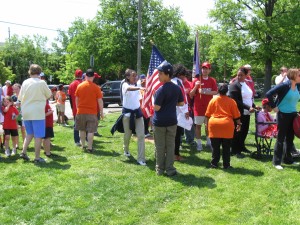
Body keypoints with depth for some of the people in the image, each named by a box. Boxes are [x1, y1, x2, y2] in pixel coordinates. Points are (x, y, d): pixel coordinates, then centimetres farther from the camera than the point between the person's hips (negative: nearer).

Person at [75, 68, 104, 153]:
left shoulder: (79, 86, 1)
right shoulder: (96, 87, -7)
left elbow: (76, 99, 9)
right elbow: (100, 101, -6)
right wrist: (101, 112, 3)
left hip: (81, 112, 3)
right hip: (92, 112, -3)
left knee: (82, 130, 16)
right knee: (91, 131, 1)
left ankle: (83, 146, 23)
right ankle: (90, 148, 1)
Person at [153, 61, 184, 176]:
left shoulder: (161, 89, -18)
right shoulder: (177, 88, 1)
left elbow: (156, 108, -18)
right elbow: (181, 103, 12)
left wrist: (155, 101, 0)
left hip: (159, 121, -5)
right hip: (172, 120, 5)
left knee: (160, 147, 8)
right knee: (170, 146, 11)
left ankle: (160, 169, 17)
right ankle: (170, 169, 14)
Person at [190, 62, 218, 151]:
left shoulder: (212, 81, 4)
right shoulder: (196, 80, -1)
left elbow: (215, 92, -9)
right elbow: (191, 94, -2)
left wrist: (204, 92, -21)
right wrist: (196, 86, -19)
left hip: (209, 106, 2)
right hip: (198, 106, -2)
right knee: (198, 125, 0)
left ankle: (208, 142, 25)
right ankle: (199, 143, 8)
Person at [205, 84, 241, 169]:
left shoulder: (213, 100, 7)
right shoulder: (231, 101, 4)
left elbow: (208, 114, 9)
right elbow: (236, 115, 6)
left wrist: (207, 123, 20)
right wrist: (238, 124, 17)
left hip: (214, 124, 1)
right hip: (227, 125, -1)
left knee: (215, 146, 8)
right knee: (226, 147, 7)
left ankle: (214, 163, 13)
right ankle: (226, 165, 11)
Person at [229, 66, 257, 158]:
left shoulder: (247, 84, 11)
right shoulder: (234, 85, -12)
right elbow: (235, 101, -19)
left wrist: (253, 106, 3)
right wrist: (248, 107, -22)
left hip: (246, 112, 7)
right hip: (239, 113, -7)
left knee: (245, 130, 14)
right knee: (237, 131, 2)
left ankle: (241, 146, 31)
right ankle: (235, 150, 12)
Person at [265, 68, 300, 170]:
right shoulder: (284, 85, -17)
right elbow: (269, 94, -20)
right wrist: (274, 107, -15)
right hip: (283, 114, -7)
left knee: (290, 138, 14)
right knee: (280, 138, 0)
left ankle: (287, 159, 27)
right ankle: (276, 162, 8)